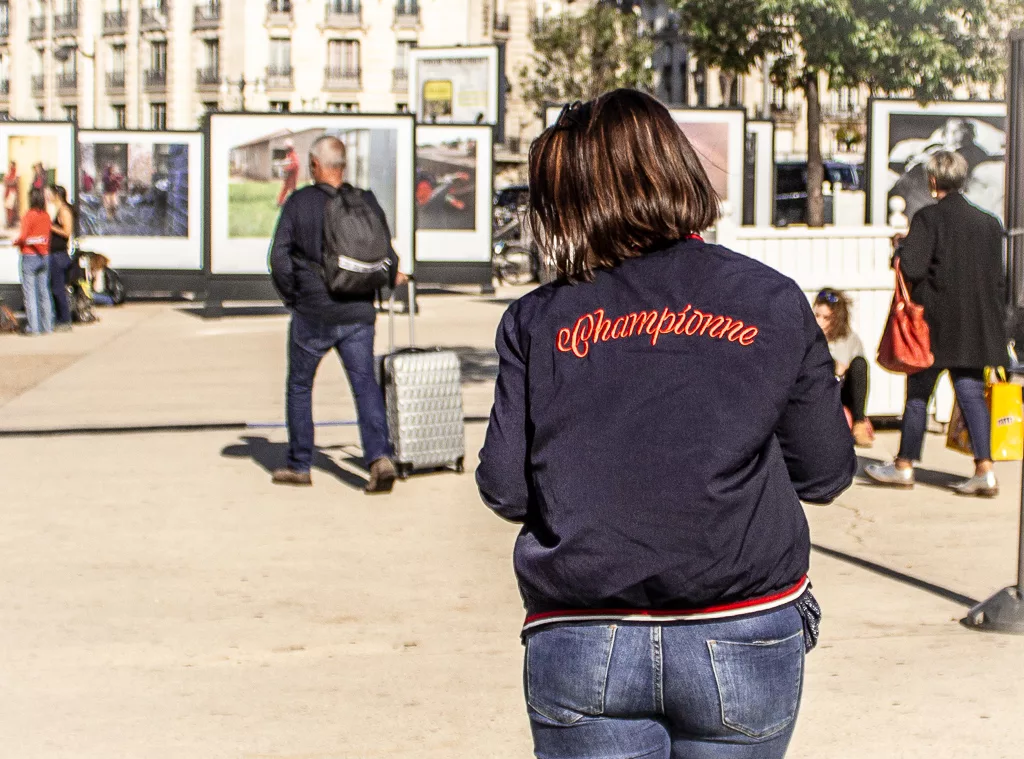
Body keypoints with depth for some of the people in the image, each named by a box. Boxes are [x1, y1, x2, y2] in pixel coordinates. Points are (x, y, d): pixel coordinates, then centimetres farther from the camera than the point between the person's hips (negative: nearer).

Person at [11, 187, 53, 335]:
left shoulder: (28, 216, -12)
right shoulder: (46, 216, 4)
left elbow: (23, 237, -15)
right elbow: (48, 236, 8)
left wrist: (15, 241, 4)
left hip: (30, 256, -6)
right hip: (44, 256, 6)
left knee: (30, 293, -2)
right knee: (44, 292, 11)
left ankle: (33, 327, -5)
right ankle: (47, 325, 11)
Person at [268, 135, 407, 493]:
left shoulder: (298, 202, -5)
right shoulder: (366, 201, 2)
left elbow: (279, 257, -7)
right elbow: (386, 253, 5)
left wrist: (291, 296, 7)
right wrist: (392, 278, 25)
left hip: (312, 315, -2)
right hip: (357, 312, 2)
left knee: (299, 386, 13)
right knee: (366, 383, 2)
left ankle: (299, 464, 19)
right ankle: (379, 455, -17)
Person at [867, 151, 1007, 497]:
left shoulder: (928, 218, -11)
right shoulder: (988, 222, 6)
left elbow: (912, 268, -20)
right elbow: (997, 279, 9)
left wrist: (902, 245, -1)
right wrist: (993, 318, 15)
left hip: (935, 323, -4)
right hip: (975, 325, 4)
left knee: (918, 392, 8)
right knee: (971, 392, 4)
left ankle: (904, 465, 18)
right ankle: (984, 468, -7)